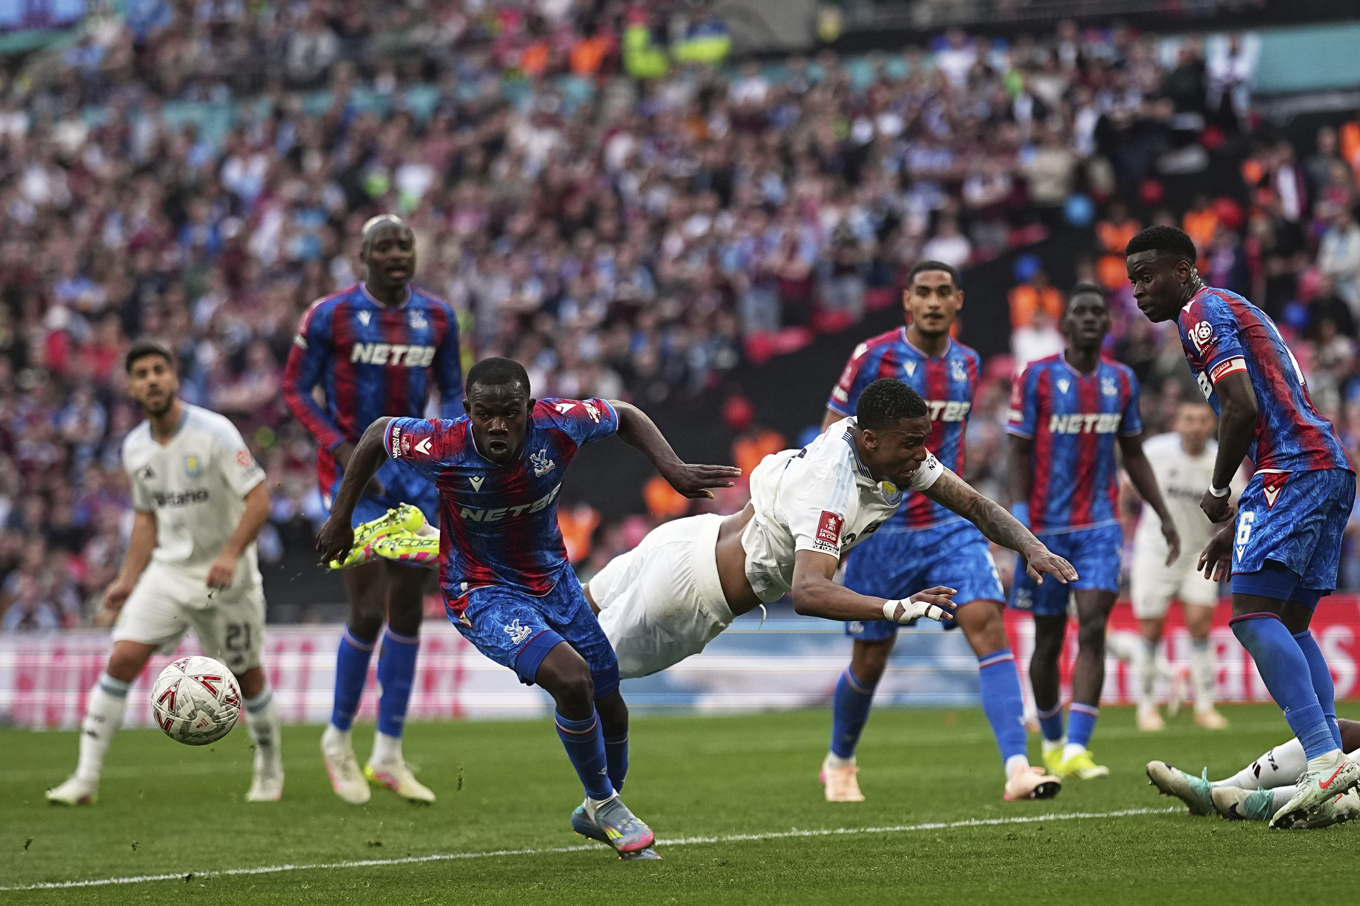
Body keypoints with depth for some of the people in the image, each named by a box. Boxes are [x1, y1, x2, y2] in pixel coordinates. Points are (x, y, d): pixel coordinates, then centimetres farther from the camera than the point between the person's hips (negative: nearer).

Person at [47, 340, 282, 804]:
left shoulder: (214, 433, -15)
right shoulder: (135, 448, 3)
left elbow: (258, 499, -17)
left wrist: (231, 554, -30)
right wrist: (128, 580, 13)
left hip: (225, 578, -4)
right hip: (167, 572, 4)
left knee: (246, 676, 7)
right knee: (122, 659, -12)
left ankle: (270, 770, 32)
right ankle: (85, 779, -11)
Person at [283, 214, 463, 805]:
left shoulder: (436, 317, 4)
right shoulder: (331, 316, -9)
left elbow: (451, 391, 14)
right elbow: (296, 387, -4)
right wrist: (342, 448, -16)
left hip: (414, 468, 5)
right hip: (353, 472, -5)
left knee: (407, 612, 6)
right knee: (368, 613, -11)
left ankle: (389, 753, 15)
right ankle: (338, 738, 11)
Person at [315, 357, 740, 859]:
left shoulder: (559, 425, -23)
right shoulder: (441, 448, -29)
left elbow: (626, 417, -1)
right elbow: (378, 433, -7)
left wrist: (672, 468, -15)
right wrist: (340, 518, 0)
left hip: (553, 581, 5)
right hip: (481, 593, -5)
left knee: (609, 707, 14)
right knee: (572, 680, -27)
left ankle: (598, 811, 46)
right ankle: (604, 805, -1)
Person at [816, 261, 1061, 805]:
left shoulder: (967, 365, 7)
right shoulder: (875, 357, -9)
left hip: (951, 526, 3)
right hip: (882, 530, -3)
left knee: (988, 626, -17)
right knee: (870, 659, 7)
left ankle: (1017, 769, -25)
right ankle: (839, 763, 35)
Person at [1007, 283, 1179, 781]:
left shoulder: (1122, 381, 6)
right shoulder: (1037, 377, -5)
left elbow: (1133, 454, 16)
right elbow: (1020, 453, -5)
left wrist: (1164, 516, 11)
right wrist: (1020, 523, -13)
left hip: (1100, 525, 2)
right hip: (1047, 526, -2)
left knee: (1093, 628, -14)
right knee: (1049, 638, 6)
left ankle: (1077, 748, -19)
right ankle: (1051, 739, 27)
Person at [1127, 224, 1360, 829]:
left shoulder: (1202, 312, -3)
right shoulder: (1236, 311, 28)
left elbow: (1243, 407, -17)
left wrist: (1218, 493, -4)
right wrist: (1236, 524, 29)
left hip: (1294, 469, -10)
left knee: (1252, 613, -16)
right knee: (1290, 624, 12)